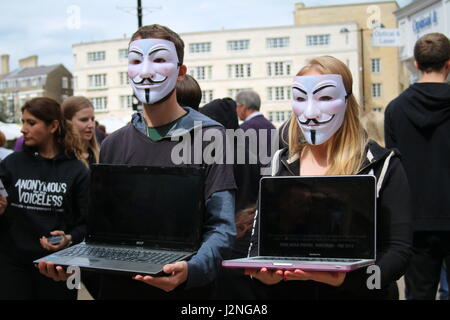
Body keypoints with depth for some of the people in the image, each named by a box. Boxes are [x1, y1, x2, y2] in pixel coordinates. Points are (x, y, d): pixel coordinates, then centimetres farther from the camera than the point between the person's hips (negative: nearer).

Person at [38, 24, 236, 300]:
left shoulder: (209, 138, -8)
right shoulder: (113, 145, 7)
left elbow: (222, 228, -14)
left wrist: (190, 270, -32)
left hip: (185, 289, -4)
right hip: (118, 286, 4)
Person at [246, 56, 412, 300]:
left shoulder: (382, 165, -7)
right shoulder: (279, 166, 2)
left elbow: (398, 249, -13)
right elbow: (258, 240, 1)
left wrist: (347, 278, -30)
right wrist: (263, 272, -21)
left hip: (359, 293, -2)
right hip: (287, 292, 3)